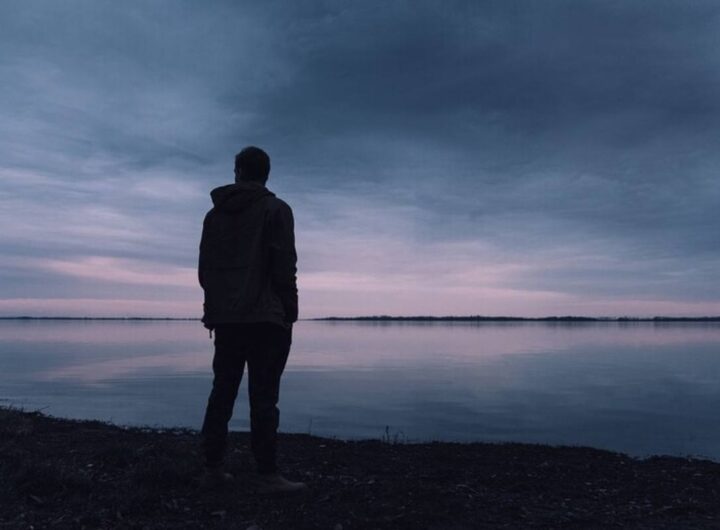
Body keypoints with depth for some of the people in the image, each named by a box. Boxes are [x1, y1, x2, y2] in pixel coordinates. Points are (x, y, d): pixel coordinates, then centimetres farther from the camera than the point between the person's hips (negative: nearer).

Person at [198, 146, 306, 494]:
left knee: (222, 393, 12)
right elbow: (284, 268, -10)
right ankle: (268, 475, -2)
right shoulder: (276, 210, -2)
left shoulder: (215, 214, 14)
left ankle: (213, 468, 16)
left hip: (224, 319, 5)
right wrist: (289, 314, -3)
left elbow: (204, 269, 13)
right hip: (265, 318, -5)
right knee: (263, 397, -5)